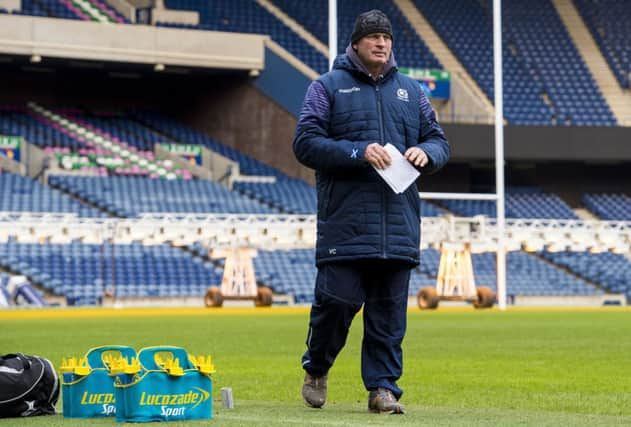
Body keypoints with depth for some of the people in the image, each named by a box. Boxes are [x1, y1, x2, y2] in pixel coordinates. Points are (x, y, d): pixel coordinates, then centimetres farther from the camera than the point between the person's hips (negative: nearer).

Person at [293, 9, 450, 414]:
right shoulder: (328, 87, 4)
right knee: (337, 300, -5)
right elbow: (306, 143, -4)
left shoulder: (411, 90, 17)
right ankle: (316, 369, 19)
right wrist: (358, 152, -16)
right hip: (345, 222, -4)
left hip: (399, 224, 4)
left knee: (389, 310, 2)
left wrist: (425, 152, -6)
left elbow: (440, 141, 18)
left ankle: (383, 387, 7)